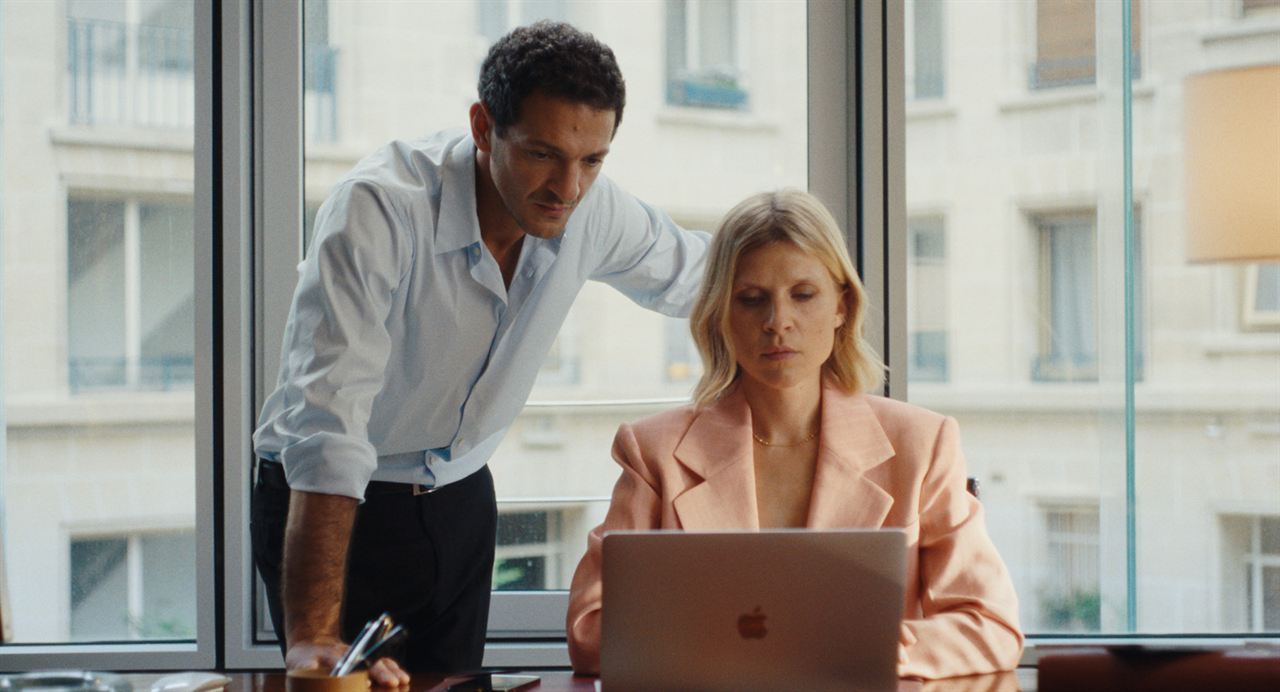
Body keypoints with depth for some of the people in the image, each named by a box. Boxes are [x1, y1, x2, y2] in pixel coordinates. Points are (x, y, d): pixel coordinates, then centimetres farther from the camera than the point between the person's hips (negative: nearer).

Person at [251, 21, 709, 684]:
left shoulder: (594, 209, -11)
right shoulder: (377, 208, -29)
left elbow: (693, 274, 12)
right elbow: (327, 419, -38)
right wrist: (312, 636, -46)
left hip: (458, 502, 5)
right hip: (329, 507, -5)